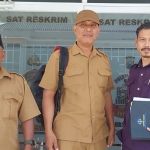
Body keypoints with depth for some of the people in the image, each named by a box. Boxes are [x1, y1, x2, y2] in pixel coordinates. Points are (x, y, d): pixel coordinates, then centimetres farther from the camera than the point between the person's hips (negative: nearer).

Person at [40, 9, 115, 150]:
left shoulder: (104, 59, 8)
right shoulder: (59, 57, -5)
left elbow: (106, 95, 13)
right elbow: (48, 95, -6)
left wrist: (111, 127, 12)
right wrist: (49, 131, -11)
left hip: (99, 135, 4)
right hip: (67, 135, -4)